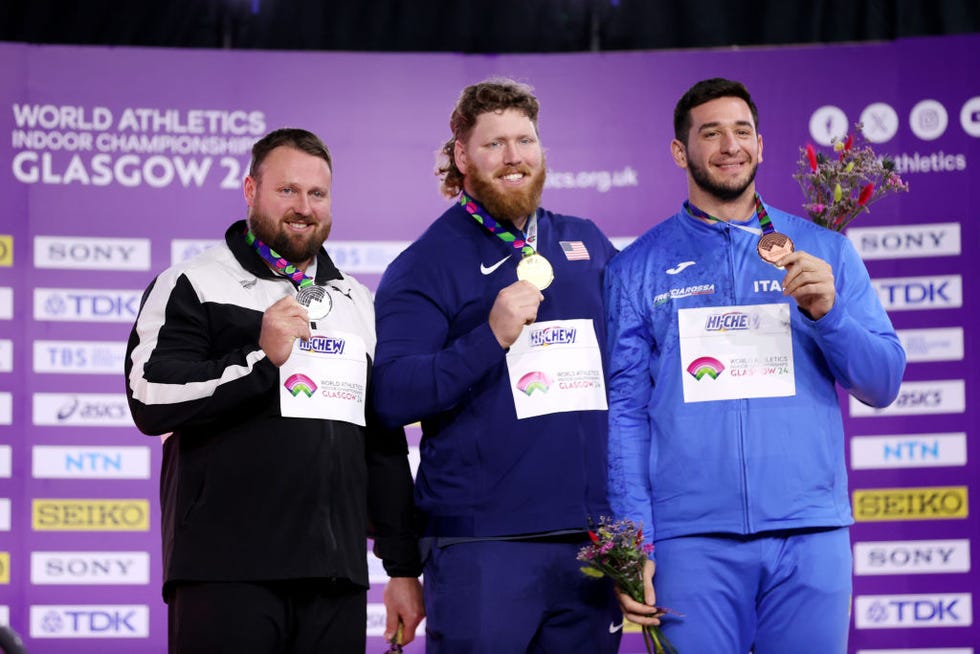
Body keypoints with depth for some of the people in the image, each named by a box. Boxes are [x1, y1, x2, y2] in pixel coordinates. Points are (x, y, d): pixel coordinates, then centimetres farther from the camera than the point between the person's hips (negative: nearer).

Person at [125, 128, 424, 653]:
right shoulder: (193, 286, 3)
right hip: (225, 572, -5)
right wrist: (261, 358, -16)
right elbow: (150, 402, -10)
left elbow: (386, 445, 20)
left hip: (336, 577, 5)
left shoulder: (356, 303, 19)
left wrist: (403, 567, 15)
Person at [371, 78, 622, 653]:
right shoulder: (425, 265, 0)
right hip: (483, 541, -5)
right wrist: (492, 337, -20)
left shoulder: (586, 244, 14)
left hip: (592, 539, 5)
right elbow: (391, 398, -11)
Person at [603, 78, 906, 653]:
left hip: (811, 536, 1)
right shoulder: (639, 267, 8)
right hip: (692, 538, -1)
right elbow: (624, 409, 3)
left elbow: (882, 384, 8)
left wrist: (827, 312, -10)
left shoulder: (823, 249, 11)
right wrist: (632, 545, -5)